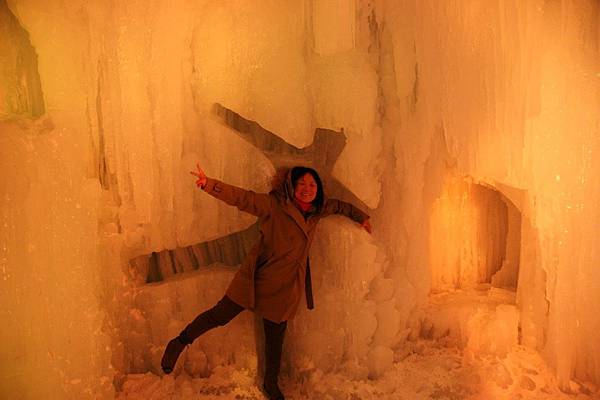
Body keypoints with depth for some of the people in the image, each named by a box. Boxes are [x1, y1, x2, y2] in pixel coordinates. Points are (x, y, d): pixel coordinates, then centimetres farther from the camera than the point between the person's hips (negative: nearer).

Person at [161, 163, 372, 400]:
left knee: (275, 338, 16)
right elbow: (241, 197, -21)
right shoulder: (274, 204, -12)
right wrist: (209, 184, -33)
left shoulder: (317, 210, 5)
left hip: (285, 288, 4)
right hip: (257, 280, -4)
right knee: (221, 315, 0)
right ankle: (179, 343, 26)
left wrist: (361, 217, 32)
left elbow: (337, 205, 25)